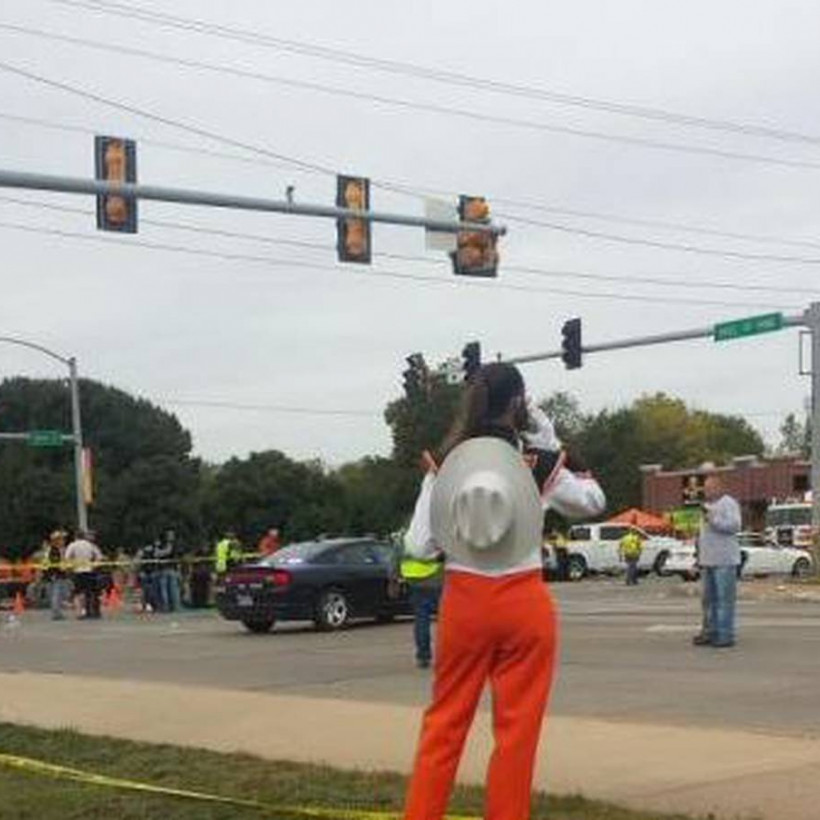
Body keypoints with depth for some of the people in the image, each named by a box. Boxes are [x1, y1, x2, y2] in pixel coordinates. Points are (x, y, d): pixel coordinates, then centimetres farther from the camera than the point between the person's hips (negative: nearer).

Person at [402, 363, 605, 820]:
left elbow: (421, 548, 0)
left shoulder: (446, 464, -2)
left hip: (463, 601, 2)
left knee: (444, 723, 11)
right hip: (523, 602, -2)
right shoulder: (539, 463, -6)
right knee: (518, 729, 8)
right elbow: (594, 501, 12)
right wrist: (555, 447, 10)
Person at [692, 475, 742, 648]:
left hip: (724, 561, -9)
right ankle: (709, 632, 17)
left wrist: (713, 520, -23)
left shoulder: (729, 504, -6)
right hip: (708, 561, 9)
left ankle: (725, 635, -5)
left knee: (724, 598, -7)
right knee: (708, 598, 10)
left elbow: (735, 525, -20)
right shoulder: (708, 505, 21)